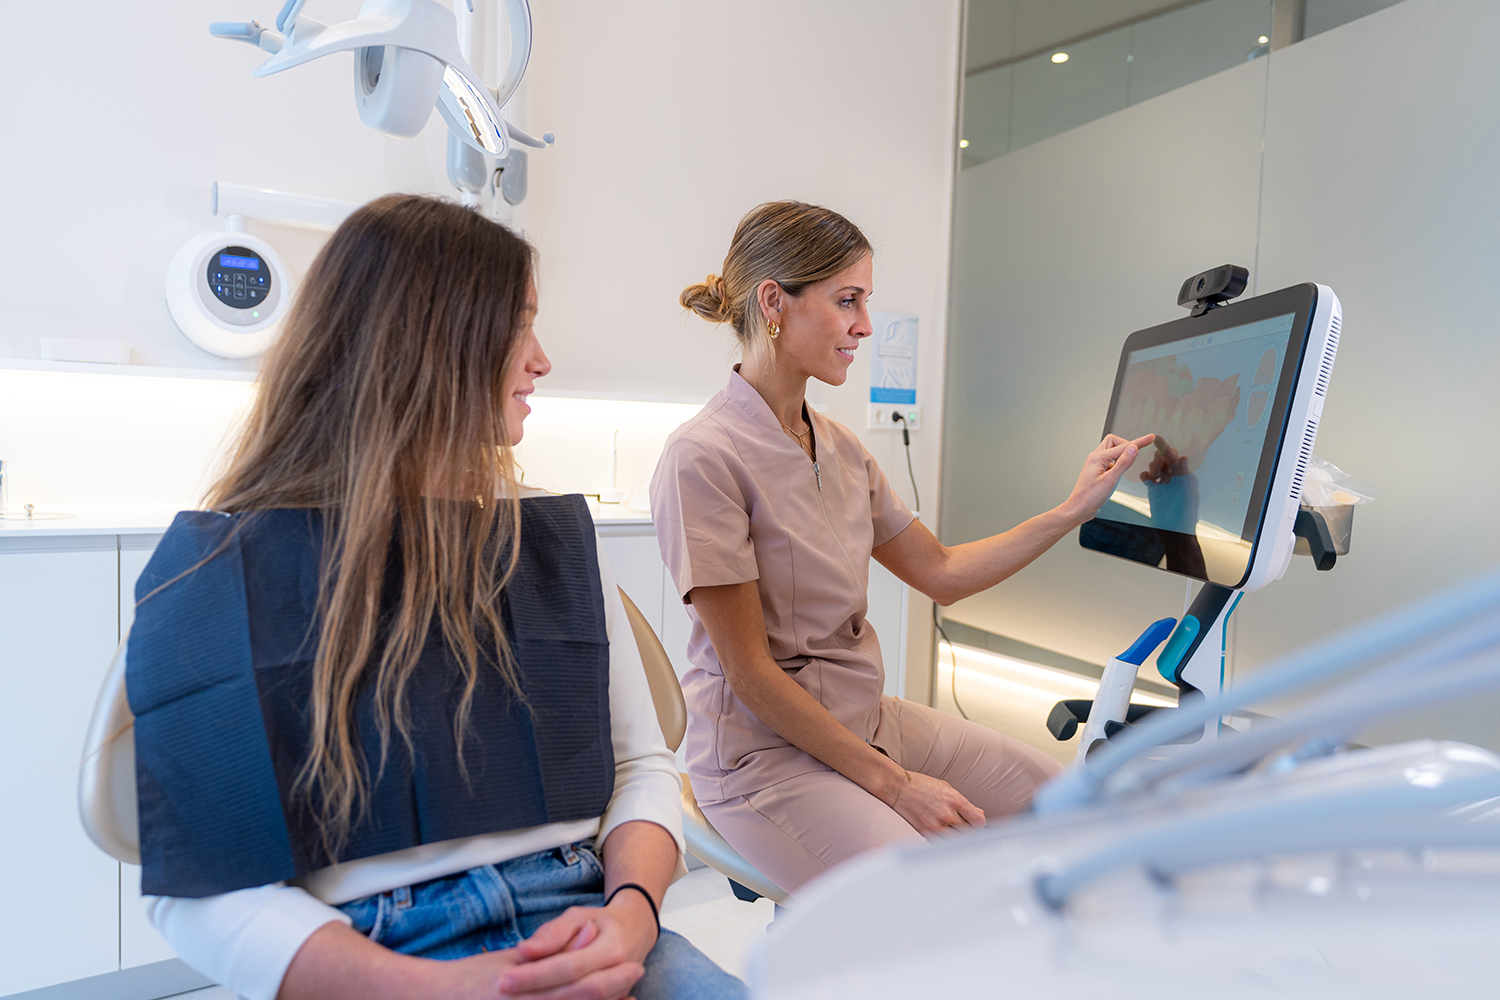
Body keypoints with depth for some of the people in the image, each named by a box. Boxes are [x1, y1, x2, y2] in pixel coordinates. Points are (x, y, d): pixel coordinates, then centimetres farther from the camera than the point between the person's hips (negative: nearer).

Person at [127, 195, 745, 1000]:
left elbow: (640, 762, 8)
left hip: (576, 918, 4)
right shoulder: (223, 568, -2)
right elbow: (202, 881, -7)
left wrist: (630, 913, -11)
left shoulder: (554, 535, 9)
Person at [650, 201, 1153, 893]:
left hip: (866, 718, 8)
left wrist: (1075, 508, 7)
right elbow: (750, 669, -18)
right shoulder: (703, 458, -18)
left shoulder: (841, 448, 7)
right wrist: (891, 783, -16)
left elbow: (941, 572, 13)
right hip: (764, 752, -7)